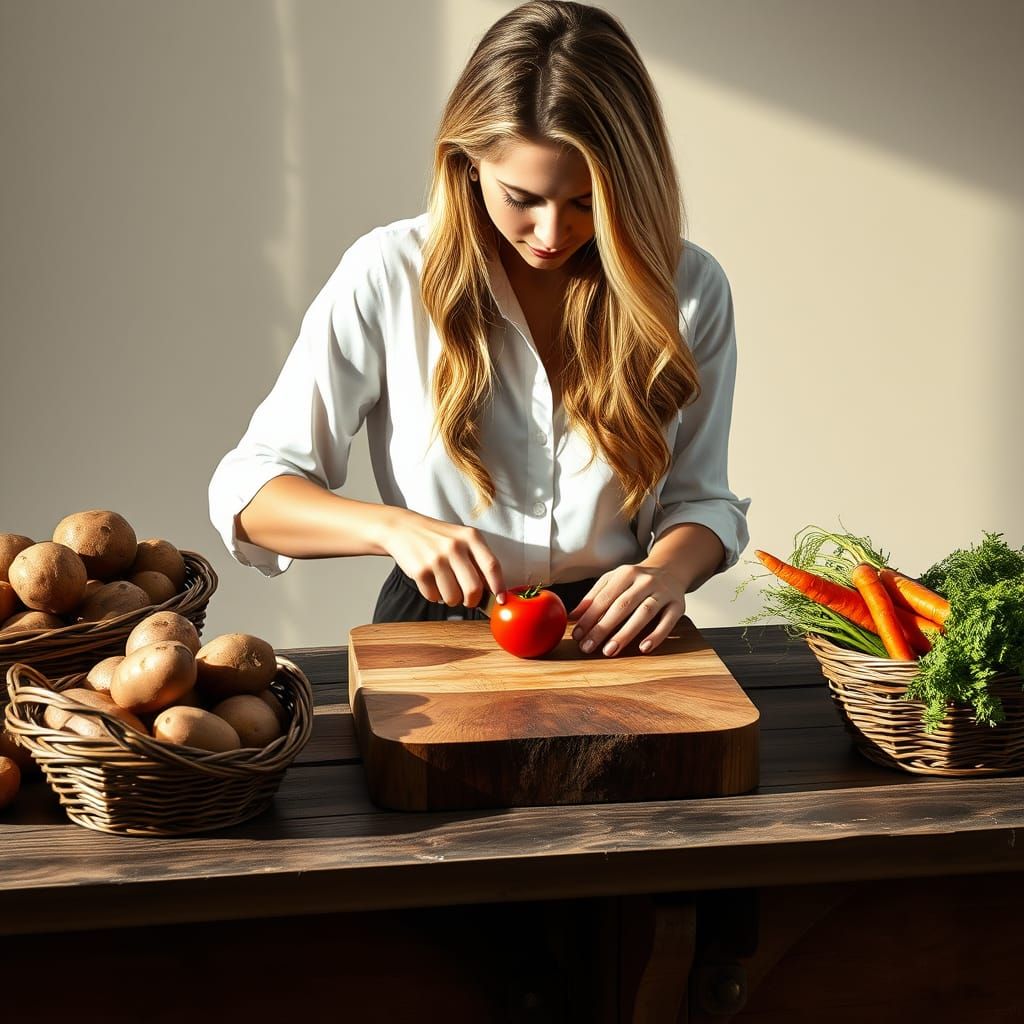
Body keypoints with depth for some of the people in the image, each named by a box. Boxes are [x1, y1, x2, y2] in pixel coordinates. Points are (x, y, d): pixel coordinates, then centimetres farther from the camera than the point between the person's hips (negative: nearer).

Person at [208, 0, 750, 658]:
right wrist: (394, 527, -23)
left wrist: (669, 569, -16)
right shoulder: (390, 275, -7)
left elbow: (700, 499, 8)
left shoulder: (688, 288, -1)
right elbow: (247, 490, -5)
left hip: (614, 639, 4)